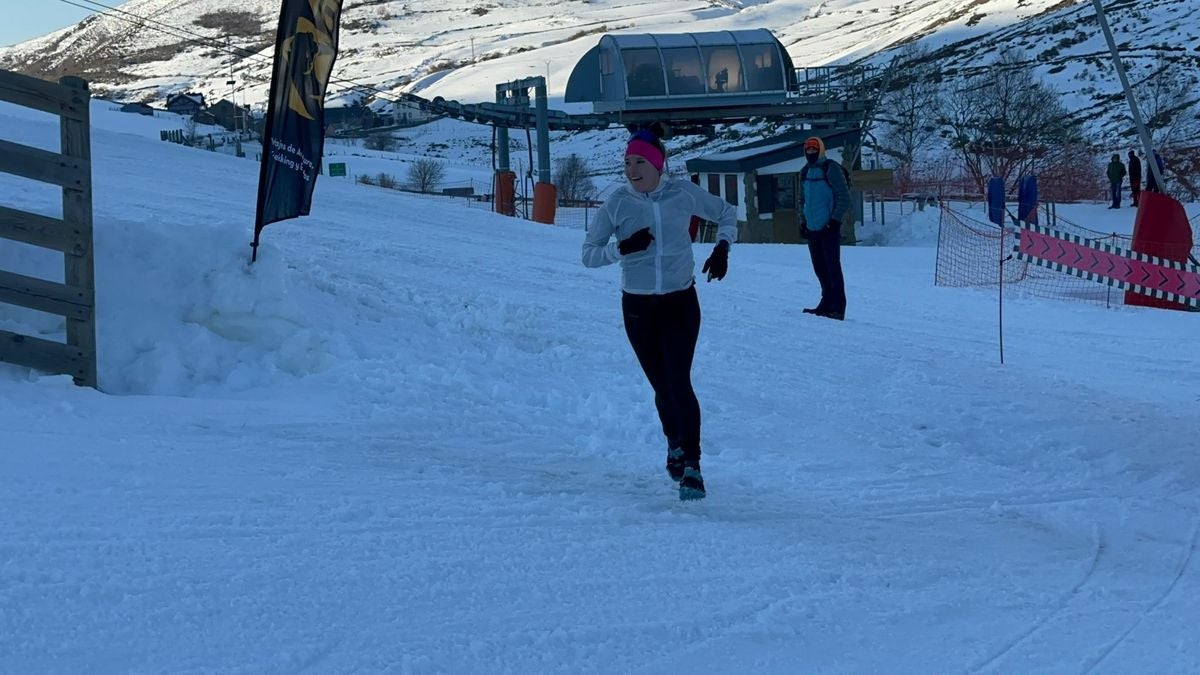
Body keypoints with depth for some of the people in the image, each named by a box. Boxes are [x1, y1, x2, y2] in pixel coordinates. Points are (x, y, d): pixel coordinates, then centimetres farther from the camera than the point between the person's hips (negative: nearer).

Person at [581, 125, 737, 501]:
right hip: (637, 306, 1)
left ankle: (691, 466, -14)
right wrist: (622, 248, -22)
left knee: (679, 383, -15)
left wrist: (722, 249, -2)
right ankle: (676, 444, 37)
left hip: (681, 302, -1)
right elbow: (589, 254, -5)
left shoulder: (683, 194, -5)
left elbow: (727, 214, 13)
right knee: (661, 387, 10)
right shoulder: (618, 203, -6)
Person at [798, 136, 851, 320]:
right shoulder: (805, 172, 14)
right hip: (812, 229, 7)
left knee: (832, 267, -9)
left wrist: (835, 219, -15)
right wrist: (803, 222, 15)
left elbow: (844, 198, -10)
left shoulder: (831, 169, -8)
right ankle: (827, 304, 18)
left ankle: (837, 308, -9)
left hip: (829, 229, -7)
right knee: (819, 269, 10)